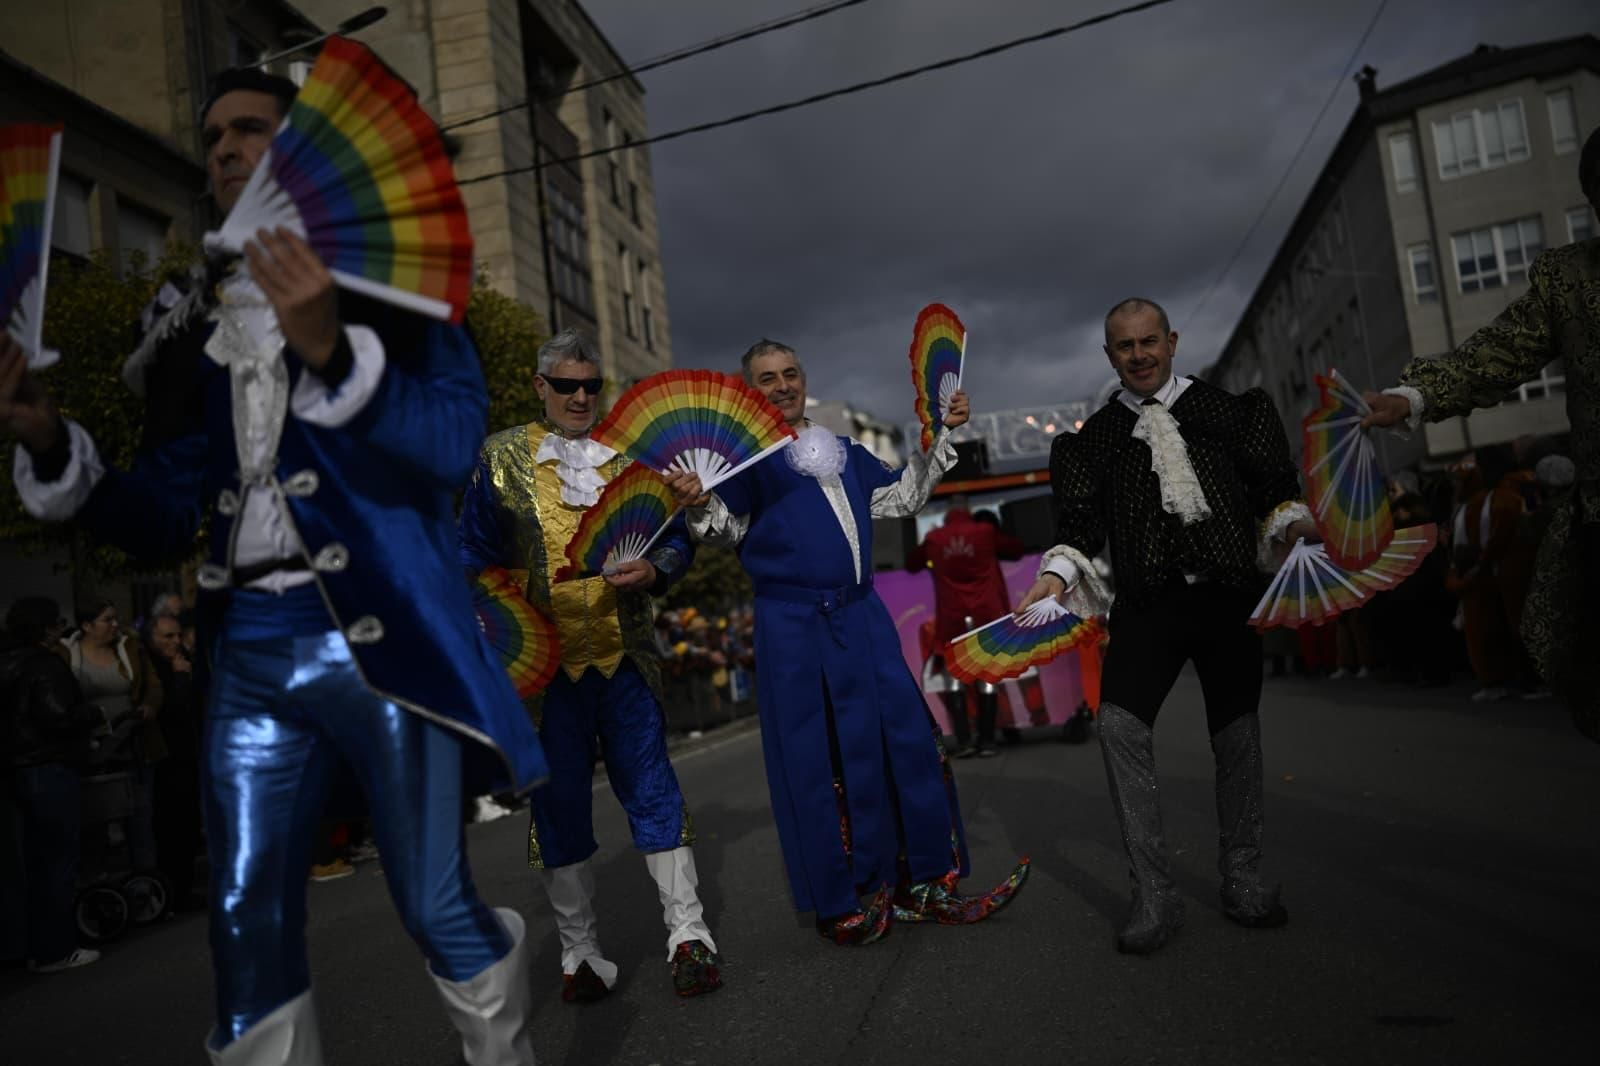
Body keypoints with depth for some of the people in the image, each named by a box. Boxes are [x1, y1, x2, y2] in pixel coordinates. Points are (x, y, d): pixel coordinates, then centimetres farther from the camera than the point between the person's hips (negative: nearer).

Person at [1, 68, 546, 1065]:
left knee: (438, 907, 1)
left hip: (381, 634, -4)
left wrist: (332, 350, -27)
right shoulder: (196, 328, 15)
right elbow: (167, 515, 12)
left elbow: (453, 441, -14)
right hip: (249, 651, 5)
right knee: (249, 927, 7)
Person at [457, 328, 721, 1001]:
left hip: (625, 655, 1)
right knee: (559, 802, 7)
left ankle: (688, 932, 11)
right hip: (546, 661, 0)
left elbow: (676, 540, 10)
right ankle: (580, 952, 20)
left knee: (652, 788, 2)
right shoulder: (501, 458, 7)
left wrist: (653, 571, -12)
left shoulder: (630, 457, 10)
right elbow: (476, 553, 7)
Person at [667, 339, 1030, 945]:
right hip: (793, 627, -5)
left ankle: (919, 885, 18)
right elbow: (730, 530, -9)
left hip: (863, 618, 6)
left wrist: (941, 435, 19)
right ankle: (836, 905, 14)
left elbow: (902, 497, 24)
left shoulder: (844, 453, 19)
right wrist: (700, 506, -30)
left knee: (908, 741, 5)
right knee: (816, 762, -1)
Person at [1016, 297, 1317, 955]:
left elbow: (1272, 484, 10)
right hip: (1147, 603, 0)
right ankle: (1154, 895, -6)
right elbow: (1082, 520, 4)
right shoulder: (1096, 435, 13)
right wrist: (1058, 573, -12)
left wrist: (1293, 522, -9)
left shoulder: (1227, 410, 14)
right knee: (1120, 726, -15)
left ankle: (1243, 880, 23)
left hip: (1230, 595, 1)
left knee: (1236, 732, 6)